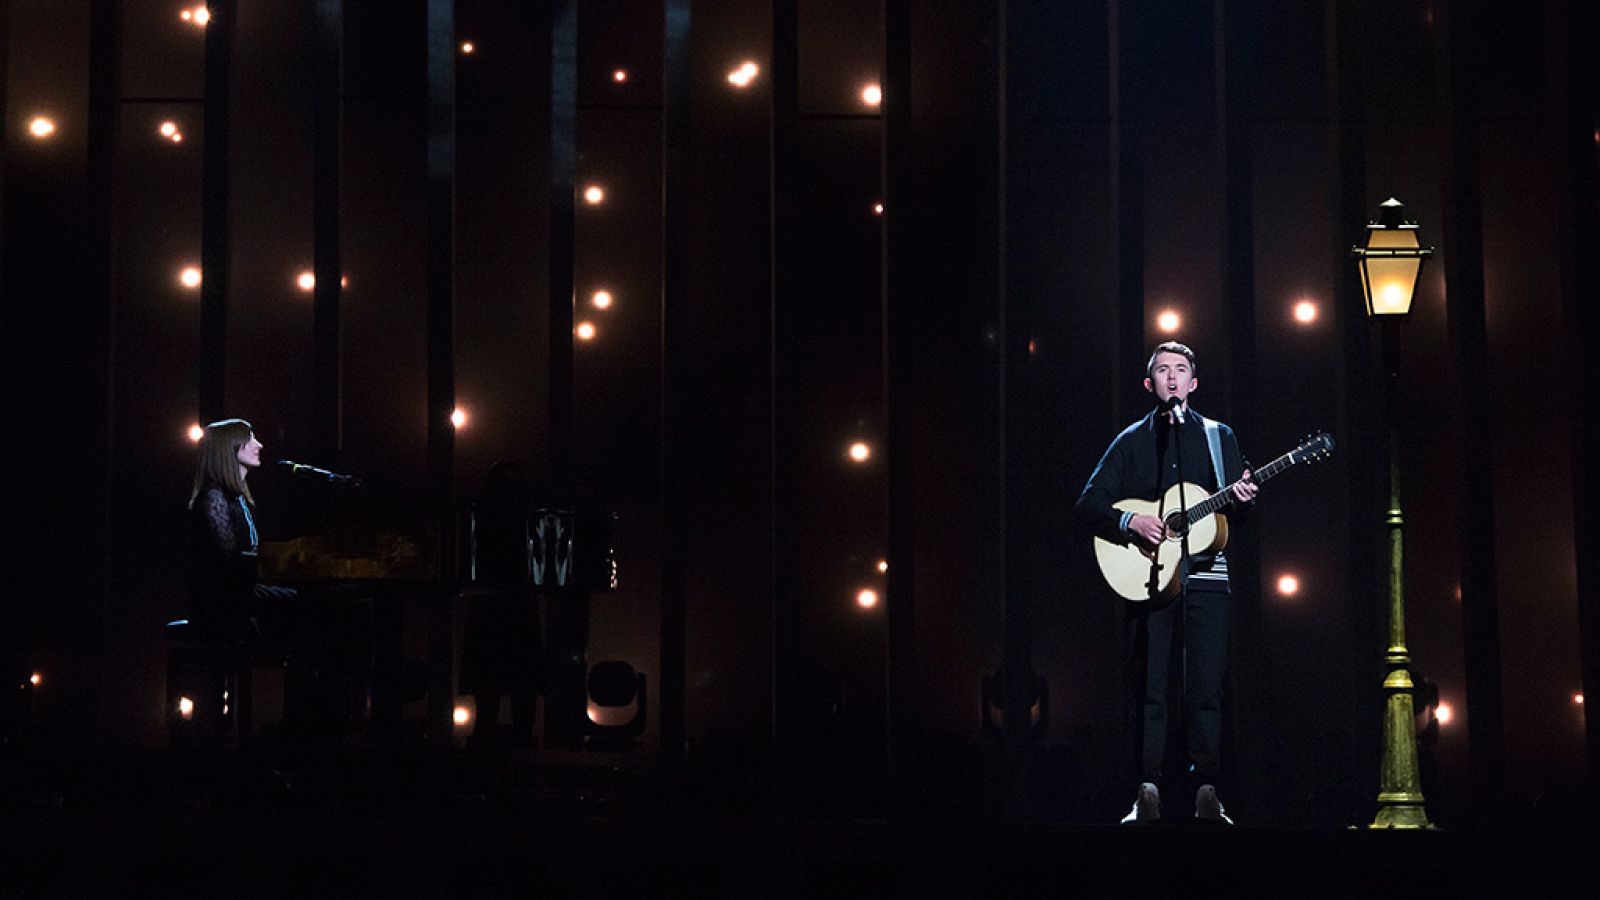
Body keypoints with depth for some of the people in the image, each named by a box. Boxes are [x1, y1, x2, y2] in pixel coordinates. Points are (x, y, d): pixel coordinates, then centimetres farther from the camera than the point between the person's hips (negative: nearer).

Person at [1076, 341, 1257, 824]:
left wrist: (1241, 498, -13)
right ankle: (1148, 793, -2)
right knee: (1148, 687, -4)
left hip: (1205, 576, 0)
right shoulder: (1131, 441, 11)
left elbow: (1234, 508, 10)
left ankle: (1206, 792, -1)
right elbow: (1088, 504, 6)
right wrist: (1131, 521, -12)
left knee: (1206, 688, -4)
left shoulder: (1219, 437, 14)